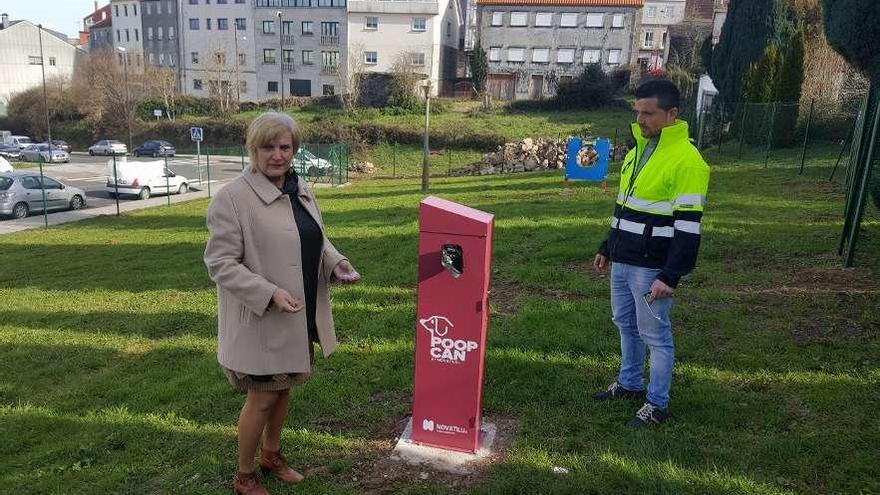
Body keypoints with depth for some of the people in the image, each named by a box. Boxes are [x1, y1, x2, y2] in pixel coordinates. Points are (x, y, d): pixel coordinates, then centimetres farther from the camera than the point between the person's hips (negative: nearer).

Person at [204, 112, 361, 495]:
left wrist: (335, 262, -5)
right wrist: (270, 294, -27)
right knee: (263, 396, 6)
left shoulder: (301, 190, 6)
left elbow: (316, 239, 16)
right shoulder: (233, 197, -17)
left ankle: (271, 455, 44)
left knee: (283, 387, 21)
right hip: (261, 318, -7)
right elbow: (220, 263, -17)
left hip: (301, 315, 7)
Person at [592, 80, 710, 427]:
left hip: (651, 268, -8)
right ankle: (629, 383, 37)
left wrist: (670, 276, -23)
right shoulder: (638, 150, 11)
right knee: (625, 324, 20)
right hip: (622, 261, 9)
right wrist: (607, 249, 21)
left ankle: (657, 404, 18)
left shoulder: (686, 159, -17)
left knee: (655, 334, 3)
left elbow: (688, 226, -20)